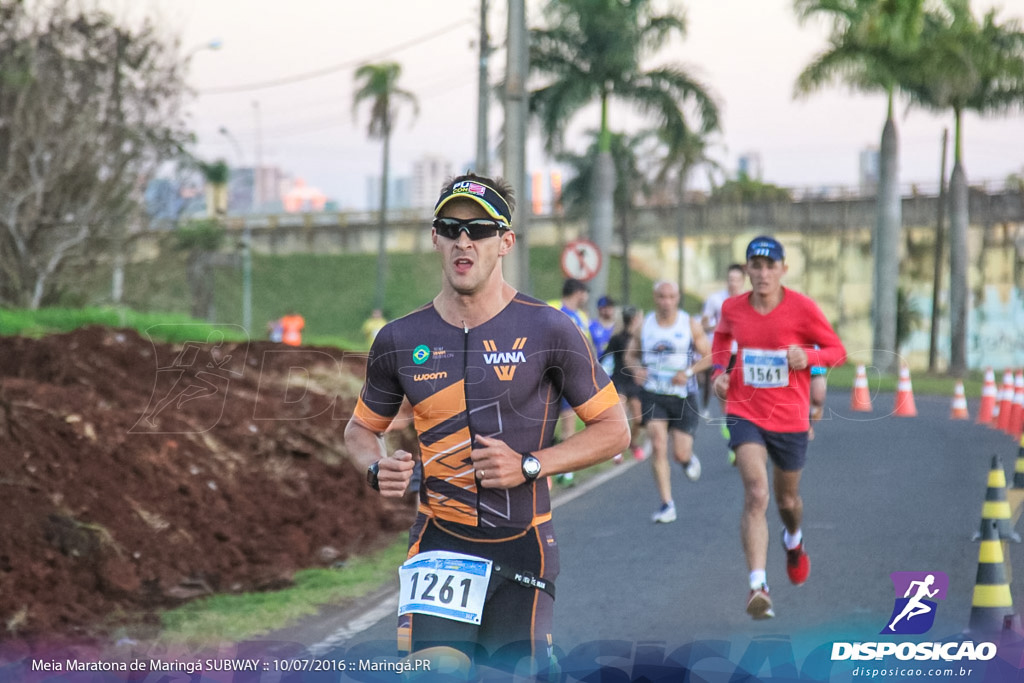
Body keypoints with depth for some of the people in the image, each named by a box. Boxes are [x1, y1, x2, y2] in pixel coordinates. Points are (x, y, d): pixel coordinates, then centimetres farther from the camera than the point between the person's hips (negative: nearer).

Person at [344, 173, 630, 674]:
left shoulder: (547, 331, -4)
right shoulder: (399, 341, 3)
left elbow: (613, 429, 0)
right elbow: (362, 428, 18)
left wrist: (528, 466, -13)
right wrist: (378, 468, -5)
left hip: (524, 544, 0)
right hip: (439, 543, 1)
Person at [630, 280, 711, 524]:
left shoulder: (691, 325, -2)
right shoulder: (644, 325, 2)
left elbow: (708, 356, 2)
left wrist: (689, 372, -15)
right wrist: (637, 370, -8)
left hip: (683, 396, -1)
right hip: (653, 395, 1)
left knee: (680, 454, -1)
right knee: (658, 446, -15)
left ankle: (689, 459, 39)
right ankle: (667, 505, -10)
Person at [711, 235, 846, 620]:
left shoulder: (802, 308, -11)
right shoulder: (733, 308, -3)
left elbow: (837, 351, -3)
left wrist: (807, 356, -23)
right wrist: (720, 371, 4)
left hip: (790, 419, 0)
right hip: (745, 413, 0)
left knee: (787, 499, 19)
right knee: (755, 494, -20)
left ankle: (794, 542, 56)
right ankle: (758, 586, -25)